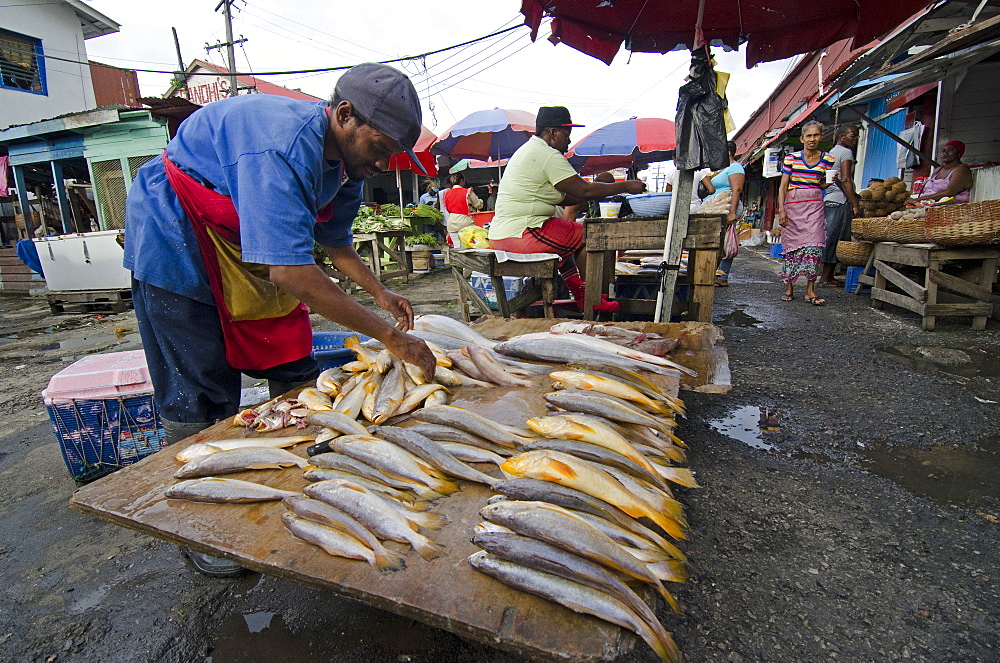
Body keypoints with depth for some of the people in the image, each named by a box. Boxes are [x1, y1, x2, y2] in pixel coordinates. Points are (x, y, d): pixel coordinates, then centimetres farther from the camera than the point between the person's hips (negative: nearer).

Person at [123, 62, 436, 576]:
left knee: (295, 375, 6)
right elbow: (291, 273, -42)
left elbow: (333, 239, 10)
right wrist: (389, 334, -38)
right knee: (203, 397, -5)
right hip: (173, 242, -8)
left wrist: (380, 293, -3)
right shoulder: (285, 147, -34)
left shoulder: (343, 159, -4)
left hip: (239, 244, 8)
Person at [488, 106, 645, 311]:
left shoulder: (527, 150, 22)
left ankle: (581, 297, 26)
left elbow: (561, 198, 20)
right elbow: (584, 191, -14)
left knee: (566, 238, 29)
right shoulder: (547, 154, -11)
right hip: (521, 234, -11)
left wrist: (599, 186, 14)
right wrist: (625, 186, -2)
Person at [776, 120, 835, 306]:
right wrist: (781, 209, -9)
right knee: (792, 245, 1)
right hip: (793, 204, -1)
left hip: (814, 205, 1)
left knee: (814, 244, -10)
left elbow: (822, 185, 18)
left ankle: (810, 290, -8)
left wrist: (829, 182, -5)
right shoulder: (791, 158, 2)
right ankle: (789, 287, 11)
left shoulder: (827, 159, 9)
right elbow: (783, 186, 1)